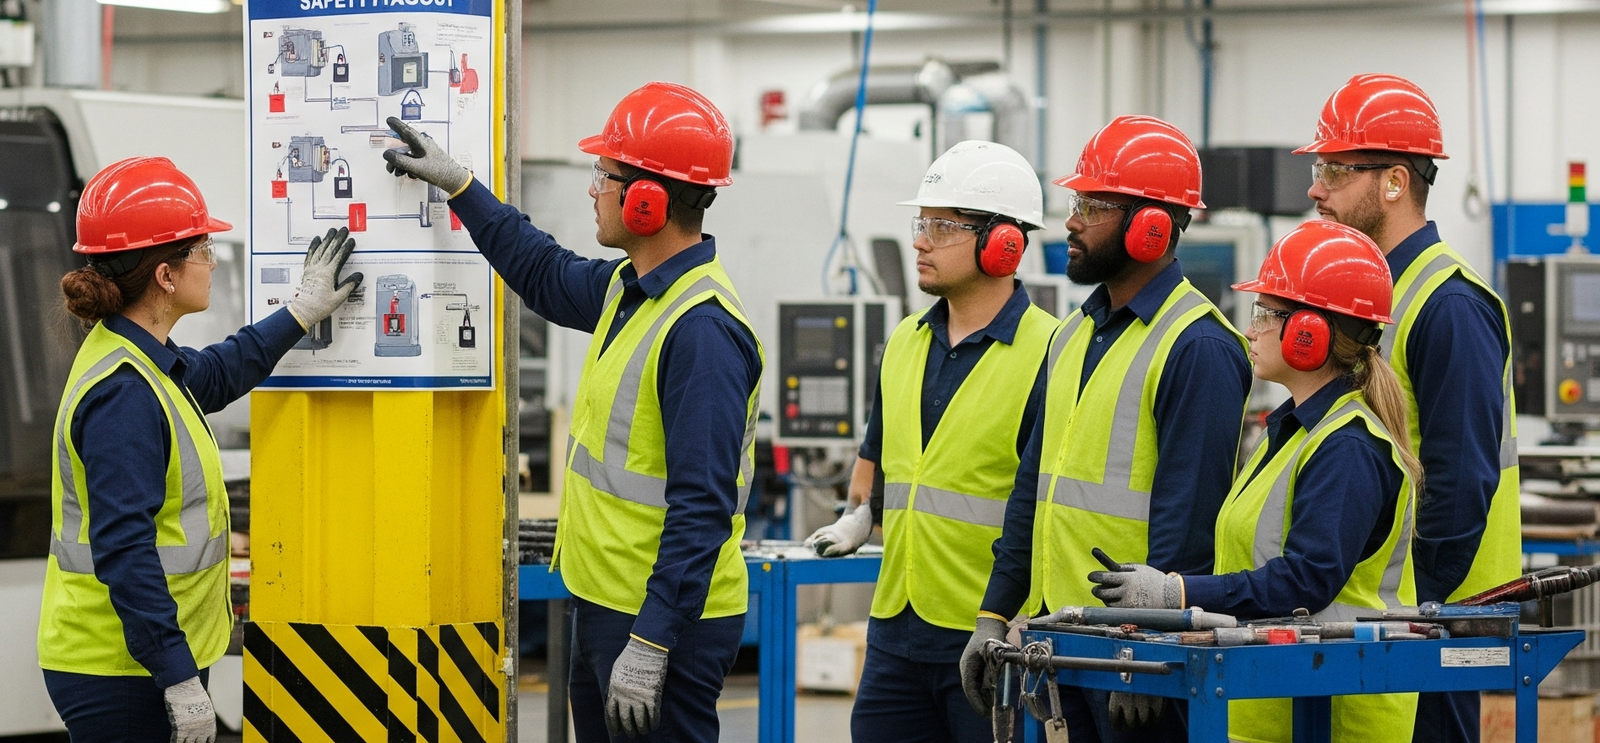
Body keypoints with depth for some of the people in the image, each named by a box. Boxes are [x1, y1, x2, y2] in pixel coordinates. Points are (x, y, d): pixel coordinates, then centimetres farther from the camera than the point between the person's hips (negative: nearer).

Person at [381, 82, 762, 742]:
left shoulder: (701, 330, -23)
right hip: (603, 606, 10)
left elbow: (701, 511, -27)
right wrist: (457, 186, 32)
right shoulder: (628, 289, 7)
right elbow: (546, 276, 32)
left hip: (667, 619, -10)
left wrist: (650, 645, -28)